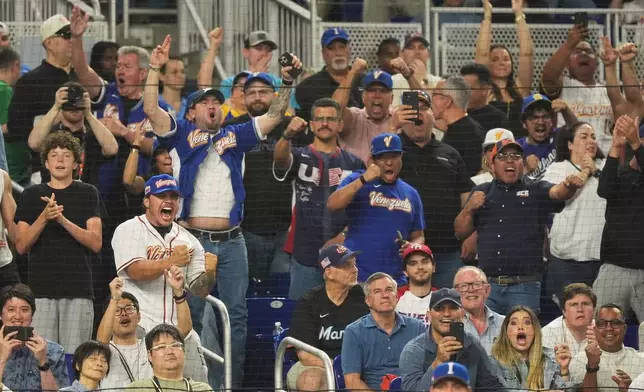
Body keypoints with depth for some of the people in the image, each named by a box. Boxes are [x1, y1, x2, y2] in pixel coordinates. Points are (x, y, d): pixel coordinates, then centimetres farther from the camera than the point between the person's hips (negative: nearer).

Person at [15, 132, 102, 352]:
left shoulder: (88, 194, 9)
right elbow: (21, 246, 4)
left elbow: (96, 242, -1)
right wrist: (44, 217, -13)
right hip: (41, 289, 1)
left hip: (78, 291, -1)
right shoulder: (32, 195, 11)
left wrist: (63, 220, -14)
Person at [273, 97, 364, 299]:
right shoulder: (299, 156, 4)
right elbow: (280, 156, -20)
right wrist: (288, 136, -42)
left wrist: (344, 235, -10)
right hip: (305, 256, -1)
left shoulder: (354, 164, 8)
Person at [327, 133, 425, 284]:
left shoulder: (410, 194, 15)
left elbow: (418, 236, 22)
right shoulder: (357, 181, 3)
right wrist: (363, 179, -21)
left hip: (395, 278, 4)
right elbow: (332, 205, -14)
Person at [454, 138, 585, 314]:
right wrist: (469, 208, -2)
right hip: (487, 285, 2)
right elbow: (460, 232, 17)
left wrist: (569, 185, -37)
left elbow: (557, 192, -14)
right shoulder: (481, 192, 16)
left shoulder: (536, 191, 8)